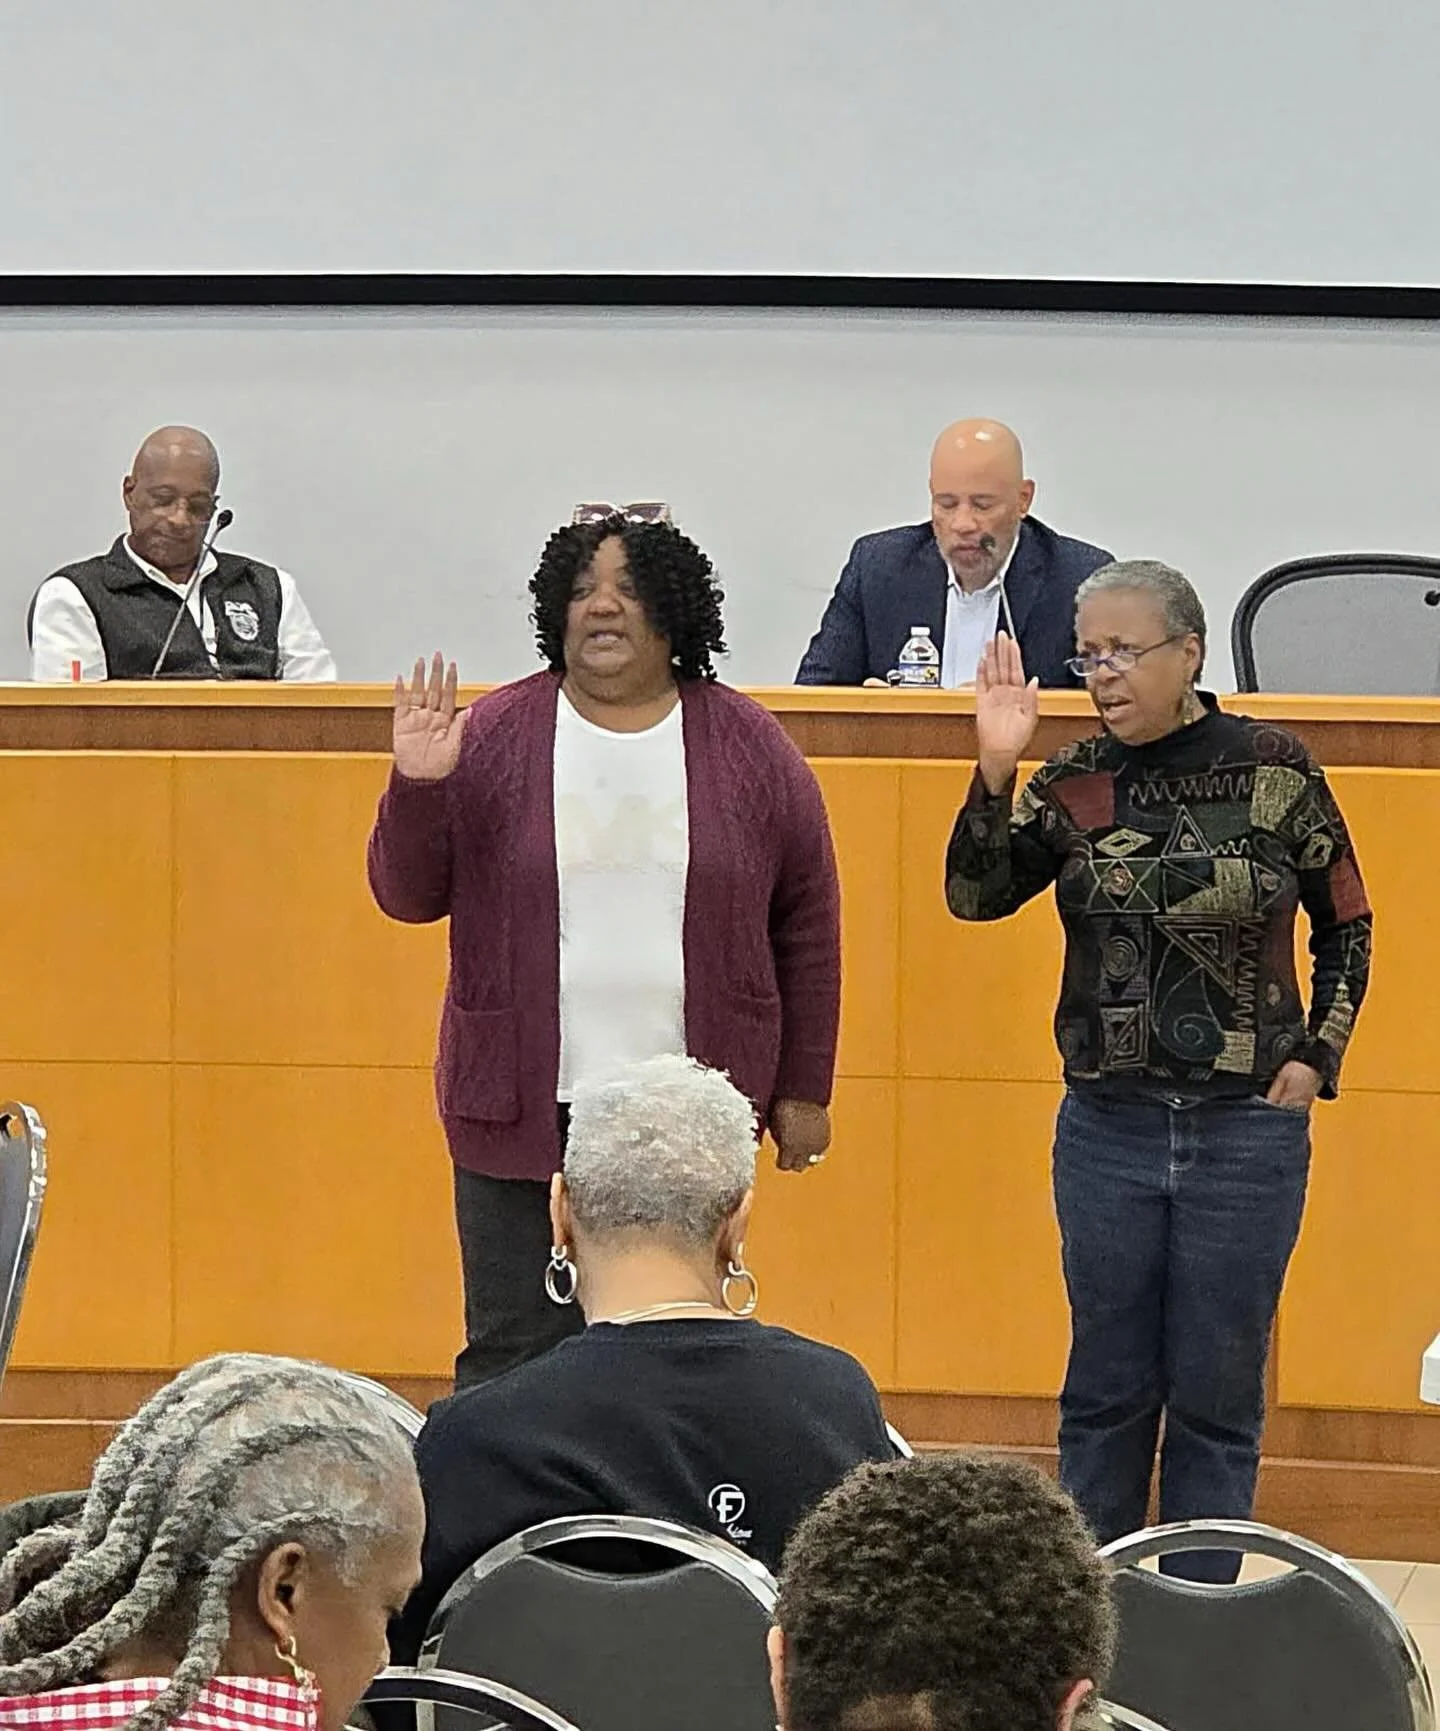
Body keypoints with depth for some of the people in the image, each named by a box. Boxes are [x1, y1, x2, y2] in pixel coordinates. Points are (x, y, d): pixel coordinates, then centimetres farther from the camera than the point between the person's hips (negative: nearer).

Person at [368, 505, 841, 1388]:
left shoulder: (749, 748, 3)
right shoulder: (494, 737, 1)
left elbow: (808, 926, 7)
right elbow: (408, 894, 4)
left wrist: (803, 1089, 6)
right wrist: (417, 788, -14)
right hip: (523, 1113, 0)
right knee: (514, 1357, 2)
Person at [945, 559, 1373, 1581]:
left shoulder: (1273, 768, -3)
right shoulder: (1075, 784, 1)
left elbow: (1345, 925, 7)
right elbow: (975, 895, -10)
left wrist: (1318, 1053, -1)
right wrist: (997, 771, -21)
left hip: (1249, 1126, -2)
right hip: (1107, 1125, 2)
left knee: (1218, 1392, 5)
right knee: (1107, 1387, 9)